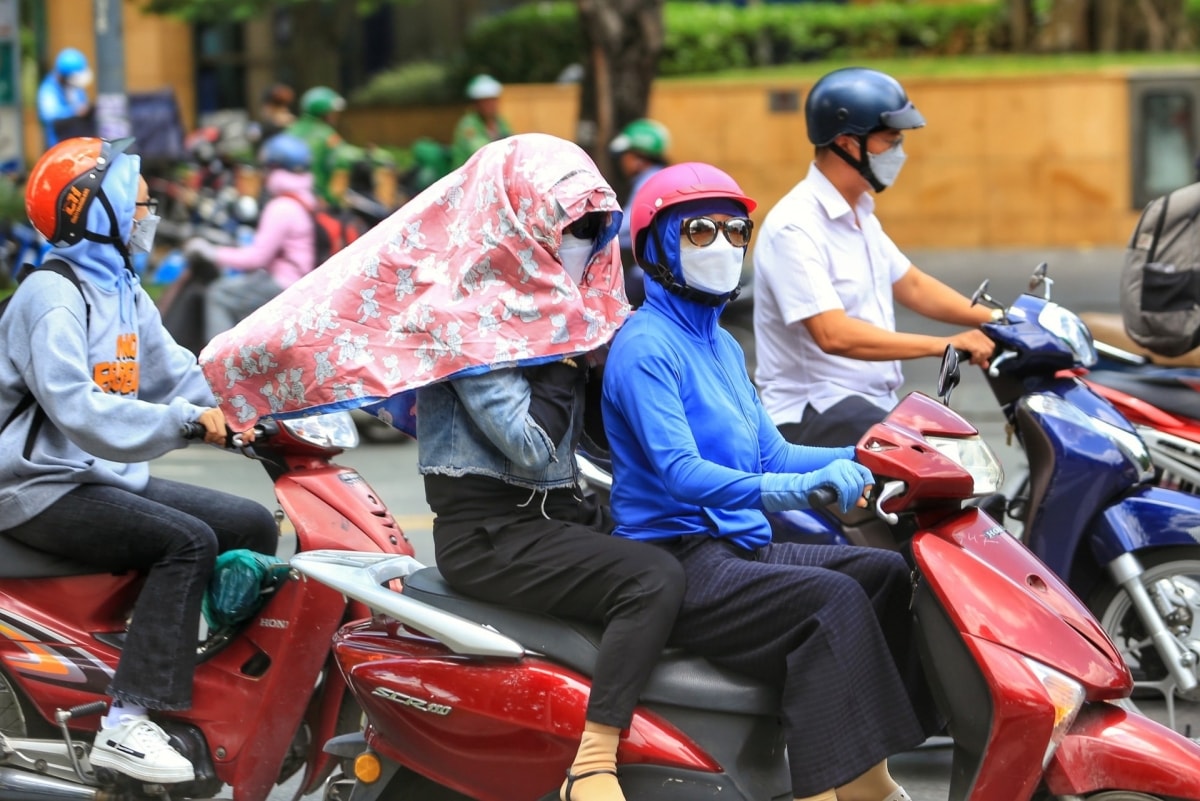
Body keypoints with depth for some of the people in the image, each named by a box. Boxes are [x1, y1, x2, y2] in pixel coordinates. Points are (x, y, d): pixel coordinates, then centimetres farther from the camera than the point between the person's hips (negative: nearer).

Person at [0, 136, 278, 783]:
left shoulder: (124, 293, 15)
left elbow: (176, 373, 12)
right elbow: (75, 408, -28)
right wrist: (183, 420, -33)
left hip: (115, 477, 10)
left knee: (252, 526, 5)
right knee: (188, 542, -28)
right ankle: (125, 724, -31)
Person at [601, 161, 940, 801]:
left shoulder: (722, 346, 19)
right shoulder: (644, 346, -12)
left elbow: (769, 453, 20)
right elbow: (678, 471, -25)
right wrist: (793, 490, -39)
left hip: (739, 547, 9)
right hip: (677, 561, -9)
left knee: (887, 573, -2)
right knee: (834, 600, -26)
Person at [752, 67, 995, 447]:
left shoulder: (860, 214, 15)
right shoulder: (795, 227, -17)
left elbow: (912, 286, 23)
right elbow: (834, 335, -25)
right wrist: (945, 344, -26)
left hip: (875, 404, 10)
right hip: (811, 415, -10)